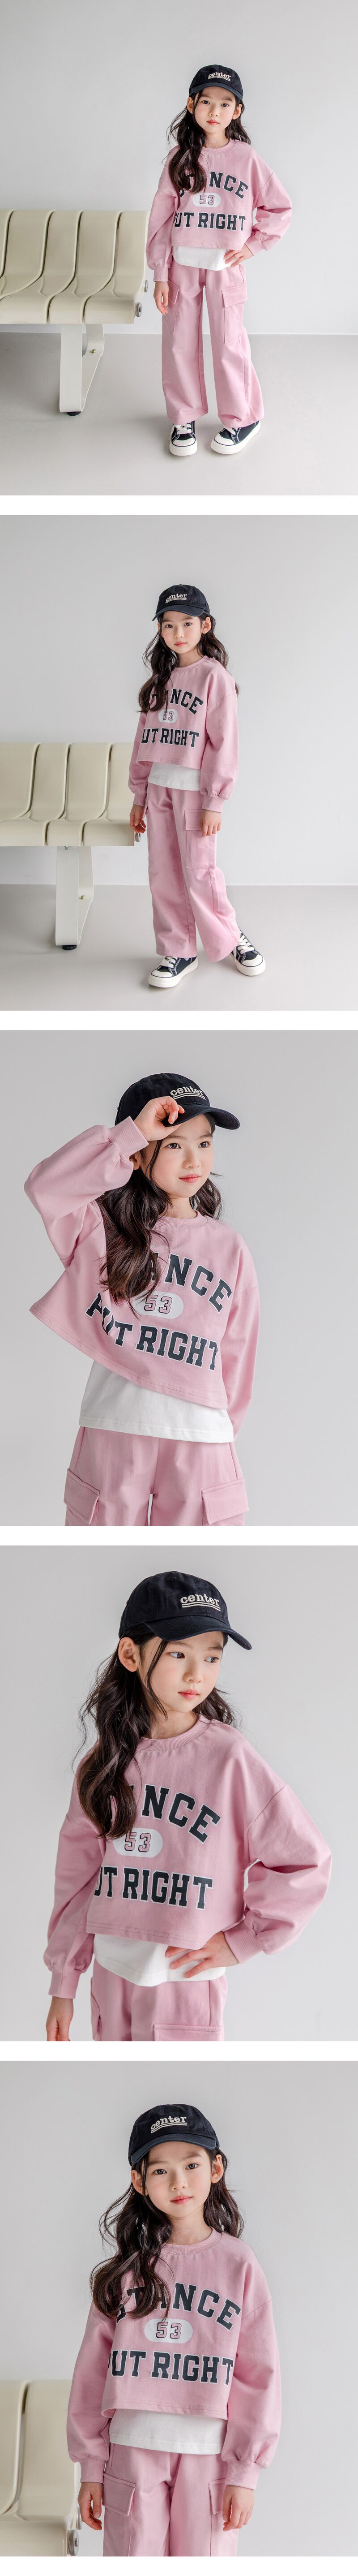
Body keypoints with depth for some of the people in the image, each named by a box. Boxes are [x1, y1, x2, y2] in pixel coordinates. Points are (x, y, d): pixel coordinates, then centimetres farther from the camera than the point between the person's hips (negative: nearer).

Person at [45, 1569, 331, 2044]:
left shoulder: (230, 1759, -12)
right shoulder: (107, 1760, 1)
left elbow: (306, 1861, -8)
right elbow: (79, 1871, 7)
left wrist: (241, 1941, -6)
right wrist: (63, 1985, 8)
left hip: (187, 1983, -4)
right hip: (110, 1977, 4)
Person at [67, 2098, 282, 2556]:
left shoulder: (239, 2265, 1)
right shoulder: (126, 2267, 5)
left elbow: (259, 2374, 1)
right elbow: (94, 2367, 7)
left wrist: (245, 2469, -4)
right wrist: (91, 2466, 4)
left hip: (210, 2452, -1)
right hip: (132, 2447, 1)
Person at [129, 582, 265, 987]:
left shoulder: (214, 676, -7)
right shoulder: (161, 679, 12)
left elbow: (224, 742, -10)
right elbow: (145, 738, 15)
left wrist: (214, 803, -14)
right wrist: (139, 797, 12)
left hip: (194, 787, -6)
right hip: (159, 787, 6)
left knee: (198, 872, -5)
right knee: (164, 875, 5)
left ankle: (232, 939, 16)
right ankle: (178, 952, 14)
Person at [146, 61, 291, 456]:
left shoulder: (246, 158, -3)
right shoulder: (180, 158, 0)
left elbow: (280, 207, 5)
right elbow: (162, 217, 1)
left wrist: (253, 246, -3)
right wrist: (161, 275, -4)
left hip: (226, 265, -2)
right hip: (182, 264, 2)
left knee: (229, 343, -1)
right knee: (180, 342, 6)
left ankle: (242, 419, 15)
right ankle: (184, 418, 21)